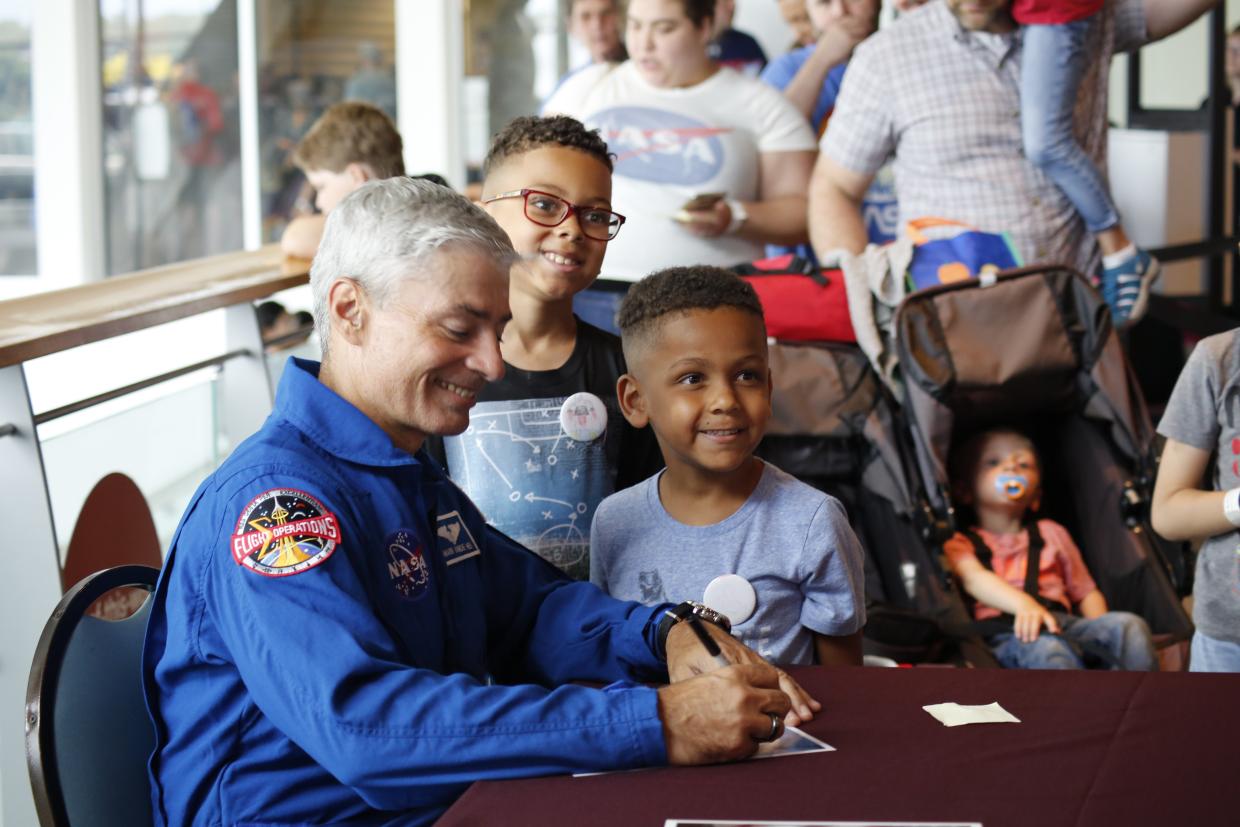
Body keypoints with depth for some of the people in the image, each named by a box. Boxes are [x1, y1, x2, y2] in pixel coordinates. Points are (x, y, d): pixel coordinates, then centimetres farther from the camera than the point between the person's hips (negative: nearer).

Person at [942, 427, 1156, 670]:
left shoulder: (1050, 533, 33)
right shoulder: (958, 543, 18)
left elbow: (1086, 592, 30)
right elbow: (973, 578, -5)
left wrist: (1100, 631, 5)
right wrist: (1023, 604, -27)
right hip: (1004, 637, -5)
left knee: (1129, 626, -24)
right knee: (1045, 648, -39)